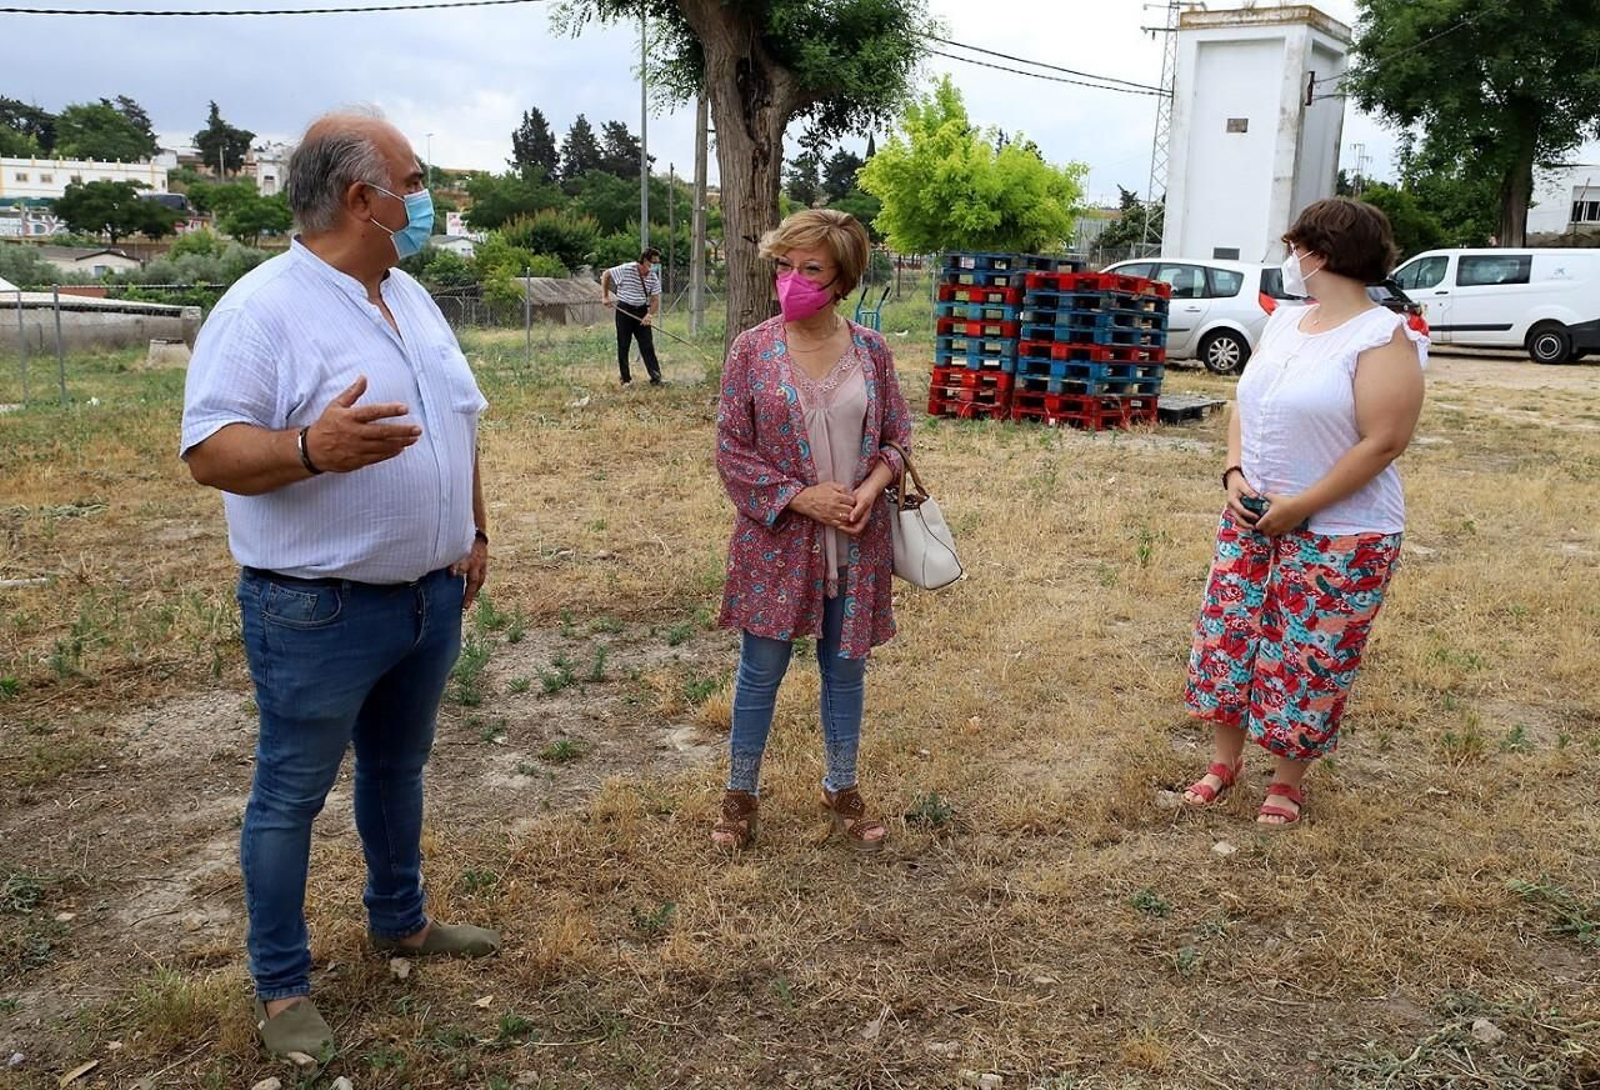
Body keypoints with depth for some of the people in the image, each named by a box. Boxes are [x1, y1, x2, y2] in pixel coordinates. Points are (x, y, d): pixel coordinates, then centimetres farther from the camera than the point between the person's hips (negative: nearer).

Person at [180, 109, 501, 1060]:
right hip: (319, 613, -7)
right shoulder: (262, 307, -16)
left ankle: (401, 919, 42)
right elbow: (210, 450, -21)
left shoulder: (413, 298, 9)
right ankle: (282, 985, 24)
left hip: (432, 596, 8)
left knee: (398, 768, 22)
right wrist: (311, 449, -39)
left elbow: (458, 426, 17)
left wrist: (474, 532, 15)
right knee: (291, 796, 8)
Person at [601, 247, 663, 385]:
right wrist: (605, 297, -5)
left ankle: (656, 377, -1)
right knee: (623, 346, 2)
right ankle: (625, 378, 11)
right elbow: (606, 274, -2)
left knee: (647, 345, -1)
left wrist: (650, 314, -17)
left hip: (641, 312, 3)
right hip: (624, 310, -3)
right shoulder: (626, 269, -14)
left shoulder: (653, 277, -2)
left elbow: (655, 299, 1)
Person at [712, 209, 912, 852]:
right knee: (761, 671, 9)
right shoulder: (752, 351, -7)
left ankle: (841, 789, 34)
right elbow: (731, 450, -6)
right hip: (778, 541, -2)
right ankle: (741, 792, 28)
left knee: (846, 668, 14)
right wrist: (801, 496, -16)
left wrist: (873, 485, -12)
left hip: (856, 545, 2)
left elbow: (897, 435, 8)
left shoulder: (870, 350, 0)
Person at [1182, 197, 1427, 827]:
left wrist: (1298, 507, -20)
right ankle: (1224, 761, 27)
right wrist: (1235, 475, -4)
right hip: (1251, 517, 7)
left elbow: (1384, 442, -21)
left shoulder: (1383, 339, -15)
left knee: (1307, 659, 3)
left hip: (1340, 535, -7)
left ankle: (1288, 781, 23)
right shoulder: (1283, 323, 8)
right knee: (1227, 636, 9)